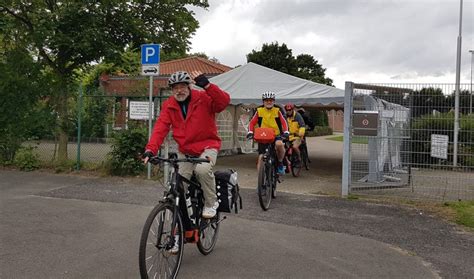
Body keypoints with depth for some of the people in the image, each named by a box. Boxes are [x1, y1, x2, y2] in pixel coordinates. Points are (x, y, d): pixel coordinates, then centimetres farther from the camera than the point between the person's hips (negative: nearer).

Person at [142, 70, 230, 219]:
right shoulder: (169, 105, -1)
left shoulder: (204, 98, -11)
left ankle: (211, 203, -6)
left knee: (203, 169, -33)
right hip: (185, 150, 4)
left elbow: (224, 101, -27)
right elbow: (160, 128, -10)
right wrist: (150, 149, -24)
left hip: (207, 146, -4)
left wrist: (207, 85, -40)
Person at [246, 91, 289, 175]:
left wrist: (286, 132, -16)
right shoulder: (259, 111, 1)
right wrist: (250, 132, -13)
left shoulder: (277, 110, 2)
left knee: (279, 144, -33)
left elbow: (284, 122, 0)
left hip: (276, 135, -1)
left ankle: (280, 163, -9)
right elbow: (252, 122, 2)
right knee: (261, 157, -5)